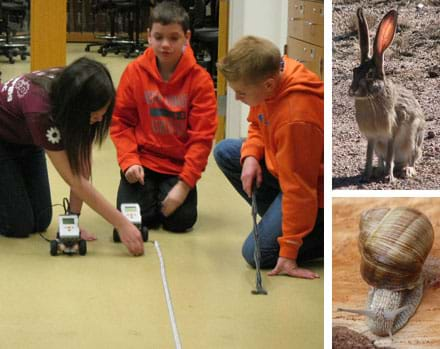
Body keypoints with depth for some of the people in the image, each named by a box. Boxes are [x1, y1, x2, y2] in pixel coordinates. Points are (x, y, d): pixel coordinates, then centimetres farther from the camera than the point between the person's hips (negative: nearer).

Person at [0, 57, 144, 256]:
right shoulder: (41, 109, -42)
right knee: (19, 225, -12)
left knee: (40, 222, -1)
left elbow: (81, 164, -20)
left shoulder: (74, 92, -24)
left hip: (25, 140, 6)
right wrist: (122, 224, -37)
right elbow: (73, 179, -38)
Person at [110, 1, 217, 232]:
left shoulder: (200, 79, -11)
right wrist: (129, 160, -14)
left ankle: (168, 191, 20)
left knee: (180, 220, -15)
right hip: (143, 160, 1)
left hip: (179, 165, -1)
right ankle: (152, 191, 20)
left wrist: (184, 184, -16)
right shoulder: (135, 72, -6)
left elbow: (202, 136, -11)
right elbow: (121, 122, 0)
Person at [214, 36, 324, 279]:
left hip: (316, 192, -9)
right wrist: (250, 156, -11)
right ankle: (279, 220, 9)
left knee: (257, 253, -13)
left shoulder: (296, 118, -36)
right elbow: (257, 125, 11)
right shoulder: (273, 72, -11)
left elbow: (298, 189, -31)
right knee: (225, 152, 7)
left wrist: (288, 254, -25)